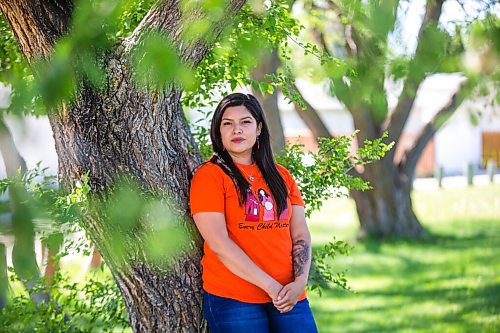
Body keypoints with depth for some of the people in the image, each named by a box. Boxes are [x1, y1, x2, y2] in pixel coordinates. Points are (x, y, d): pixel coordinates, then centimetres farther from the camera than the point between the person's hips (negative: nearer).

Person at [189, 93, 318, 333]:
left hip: (289, 298, 4)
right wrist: (271, 286, -14)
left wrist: (299, 282, -8)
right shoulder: (209, 175, -3)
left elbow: (301, 236, 10)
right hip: (233, 300, -4)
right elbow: (218, 243, -12)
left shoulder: (281, 176, 14)